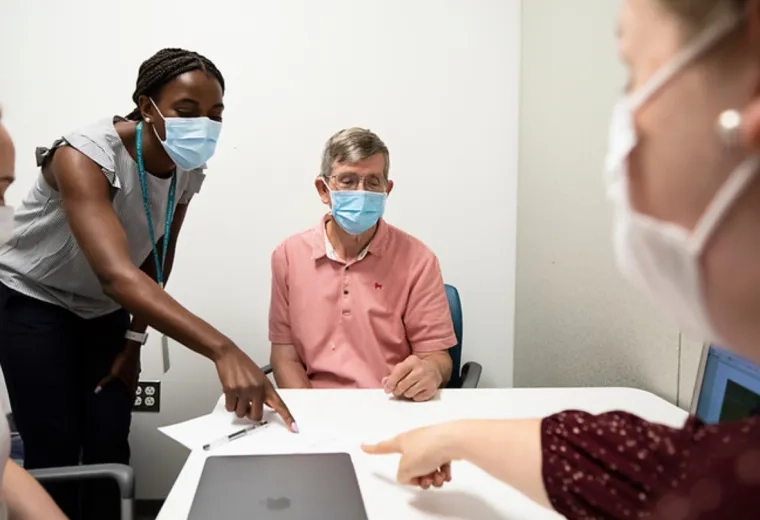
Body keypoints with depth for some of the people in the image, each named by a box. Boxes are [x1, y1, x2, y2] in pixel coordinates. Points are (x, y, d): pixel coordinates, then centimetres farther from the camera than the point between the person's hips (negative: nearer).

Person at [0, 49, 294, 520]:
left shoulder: (188, 171, -13)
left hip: (104, 311, 5)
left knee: (111, 447, 1)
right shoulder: (85, 156, -34)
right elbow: (117, 275, -48)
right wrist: (222, 350, -59)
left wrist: (135, 339, 5)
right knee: (56, 451, -7)